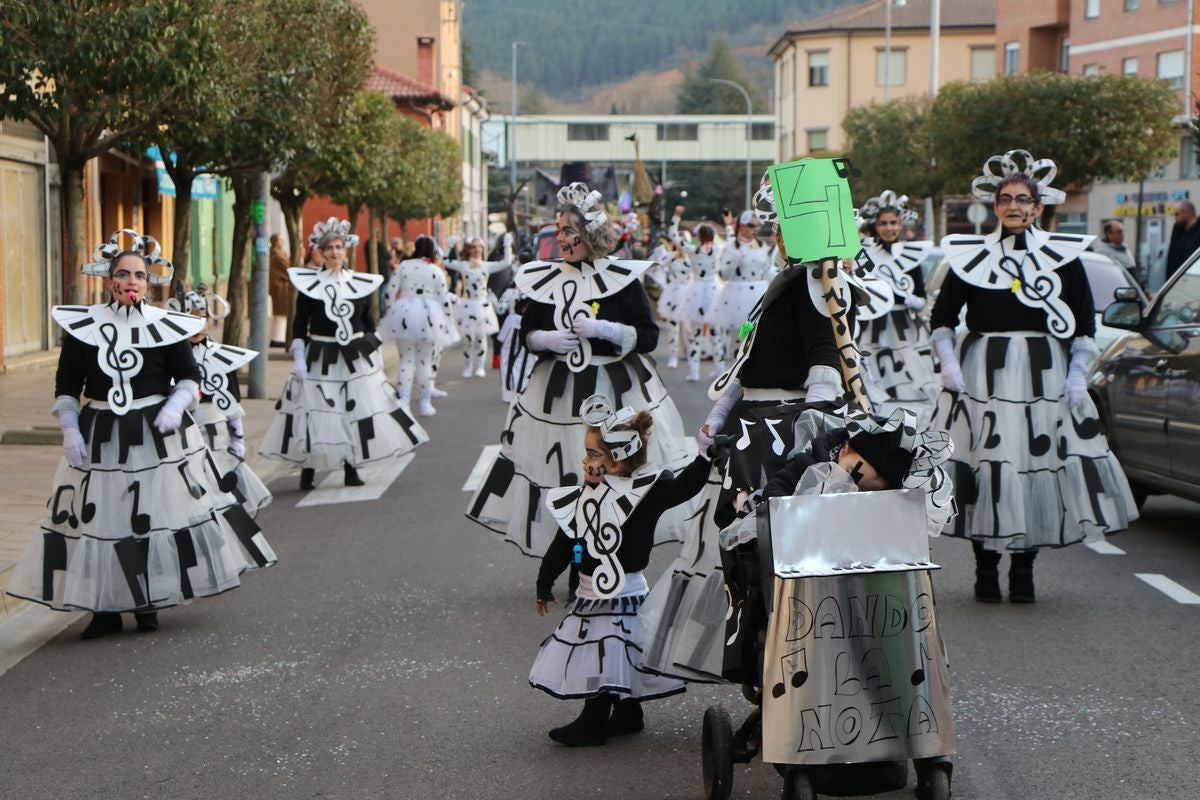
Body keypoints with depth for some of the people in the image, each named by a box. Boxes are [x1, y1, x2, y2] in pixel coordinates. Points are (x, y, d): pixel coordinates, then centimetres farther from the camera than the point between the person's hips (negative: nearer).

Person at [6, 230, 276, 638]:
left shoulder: (166, 326, -1)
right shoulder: (82, 326, 0)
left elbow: (189, 377, 6)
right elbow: (66, 387, 5)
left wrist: (176, 404, -13)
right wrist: (70, 432, -5)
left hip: (157, 434, -1)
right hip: (99, 437, 1)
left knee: (157, 514, 3)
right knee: (96, 518, 1)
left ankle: (147, 603, 17)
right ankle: (104, 609, 10)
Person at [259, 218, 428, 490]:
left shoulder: (361, 283, 6)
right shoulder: (308, 283, -1)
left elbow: (369, 324, 12)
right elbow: (299, 326, 0)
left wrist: (374, 355, 9)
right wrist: (298, 359, -7)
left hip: (356, 358, 3)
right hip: (319, 359, -3)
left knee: (357, 412, 2)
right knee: (313, 414, -4)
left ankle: (351, 469, 13)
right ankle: (307, 472, 3)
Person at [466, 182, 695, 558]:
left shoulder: (622, 280, -4)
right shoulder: (545, 280, 5)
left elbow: (648, 336, -4)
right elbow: (526, 332, 13)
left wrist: (604, 329, -17)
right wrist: (545, 339, -9)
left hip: (617, 390, -3)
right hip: (558, 392, 3)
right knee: (567, 483, 1)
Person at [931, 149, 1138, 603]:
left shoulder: (1063, 255, 5)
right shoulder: (971, 256, 5)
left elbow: (1085, 324, 7)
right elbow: (942, 317, 9)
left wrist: (1077, 375, -2)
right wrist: (948, 364, -4)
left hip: (1045, 376, 1)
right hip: (983, 375, 0)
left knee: (1041, 462, -1)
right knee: (985, 463, -4)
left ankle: (1023, 570, 11)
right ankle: (986, 570, 7)